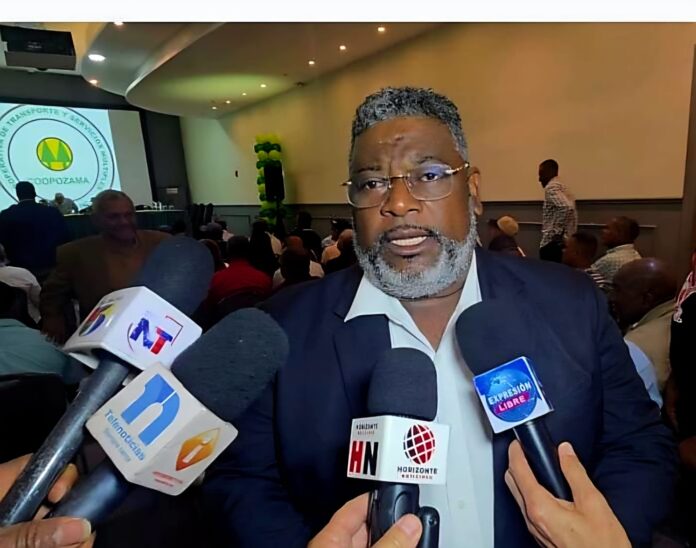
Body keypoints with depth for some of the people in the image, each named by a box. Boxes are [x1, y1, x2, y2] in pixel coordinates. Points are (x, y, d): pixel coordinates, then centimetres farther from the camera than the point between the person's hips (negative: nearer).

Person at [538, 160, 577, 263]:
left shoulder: (551, 188, -11)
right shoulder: (562, 187, 19)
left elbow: (566, 208, -27)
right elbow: (570, 209, 24)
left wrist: (556, 232, -20)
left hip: (552, 243, -10)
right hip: (564, 241, 10)